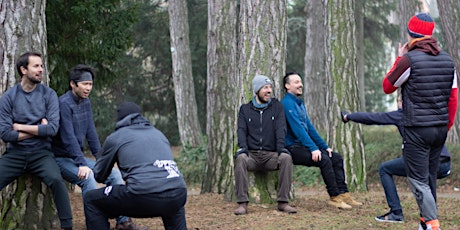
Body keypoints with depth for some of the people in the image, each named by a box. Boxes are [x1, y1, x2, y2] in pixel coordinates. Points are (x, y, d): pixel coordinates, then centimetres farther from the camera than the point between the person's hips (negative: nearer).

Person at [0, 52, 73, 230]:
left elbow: (52, 128, -10)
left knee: (56, 180, -29)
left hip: (41, 153, -1)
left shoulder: (49, 95, 1)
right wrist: (38, 129, -7)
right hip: (14, 154, 1)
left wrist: (20, 127, -7)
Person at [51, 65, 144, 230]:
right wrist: (81, 164, -29)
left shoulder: (86, 102, 7)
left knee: (114, 174, -2)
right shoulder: (64, 103, -19)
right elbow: (68, 137, -25)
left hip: (78, 156, 9)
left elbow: (91, 132, 10)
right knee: (88, 178, -33)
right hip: (62, 159, -8)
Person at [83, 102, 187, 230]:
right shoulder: (158, 134, 28)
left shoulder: (115, 137, 15)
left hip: (144, 197, -5)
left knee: (91, 200, 16)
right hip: (179, 195, 5)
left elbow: (99, 176, 26)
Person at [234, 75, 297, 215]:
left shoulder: (276, 106, 13)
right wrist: (243, 148, -16)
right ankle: (242, 204, -34)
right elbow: (242, 130, 4)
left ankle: (283, 202, -27)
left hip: (271, 154, 0)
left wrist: (281, 148, -15)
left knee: (286, 158, -32)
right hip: (252, 154, 0)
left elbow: (280, 129, 2)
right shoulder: (245, 109, 15)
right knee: (240, 158, -34)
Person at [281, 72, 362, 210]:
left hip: (304, 146, 10)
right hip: (293, 148, -10)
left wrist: (324, 146, 13)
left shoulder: (300, 104, 20)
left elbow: (310, 128, 20)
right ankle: (334, 197, -22)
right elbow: (297, 128, -20)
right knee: (324, 159, -27)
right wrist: (313, 148, -26)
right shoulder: (287, 103, -11)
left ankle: (343, 194, -8)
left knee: (336, 158, -2)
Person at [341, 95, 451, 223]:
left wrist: (348, 116, 32)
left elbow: (371, 118, 18)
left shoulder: (401, 114, 11)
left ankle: (396, 213, 6)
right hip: (445, 166, 6)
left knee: (384, 169, 15)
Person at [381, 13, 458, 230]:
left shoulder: (409, 60, -12)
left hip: (416, 130, -6)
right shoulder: (447, 60, 7)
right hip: (440, 129, 6)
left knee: (418, 180, -4)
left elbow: (387, 87, 2)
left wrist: (399, 59, 10)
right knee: (430, 178, 17)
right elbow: (453, 98, 11)